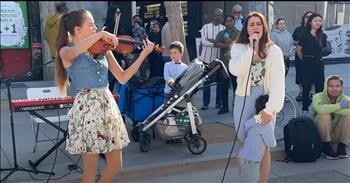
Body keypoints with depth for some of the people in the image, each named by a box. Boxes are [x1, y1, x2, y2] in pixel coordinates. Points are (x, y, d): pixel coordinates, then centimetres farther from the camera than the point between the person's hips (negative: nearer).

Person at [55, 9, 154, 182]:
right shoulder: (66, 52, -3)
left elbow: (122, 78, 8)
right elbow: (74, 52, -30)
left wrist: (143, 55, -1)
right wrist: (101, 34, -24)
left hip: (108, 105, 5)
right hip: (87, 108, -5)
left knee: (115, 165, 11)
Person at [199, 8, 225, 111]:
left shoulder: (224, 28, 5)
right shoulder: (205, 27, 5)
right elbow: (203, 41, -7)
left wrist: (211, 40, -11)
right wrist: (217, 42, -13)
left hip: (219, 58, 0)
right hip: (207, 57, 0)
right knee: (206, 81, 2)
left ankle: (219, 102, 15)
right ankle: (205, 103, 8)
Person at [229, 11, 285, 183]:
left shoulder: (274, 50, -7)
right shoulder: (238, 48, -3)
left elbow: (278, 82, -13)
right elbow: (235, 71, -22)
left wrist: (270, 108, -21)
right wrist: (251, 48, -24)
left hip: (266, 102, -1)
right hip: (243, 101, 1)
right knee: (242, 143, 11)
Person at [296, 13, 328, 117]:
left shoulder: (323, 36, 3)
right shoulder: (305, 36, -9)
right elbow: (298, 50, -2)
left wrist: (318, 57, 12)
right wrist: (304, 60, 6)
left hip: (319, 64, 4)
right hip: (307, 65, -4)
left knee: (319, 87, 6)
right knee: (307, 87, 3)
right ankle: (305, 109, 13)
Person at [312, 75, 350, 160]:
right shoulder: (318, 97, -15)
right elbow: (319, 109, -41)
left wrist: (330, 109, -31)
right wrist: (340, 106, -36)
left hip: (337, 135, 2)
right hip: (320, 133, -2)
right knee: (324, 115, -31)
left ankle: (342, 146, -8)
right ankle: (325, 147, -14)